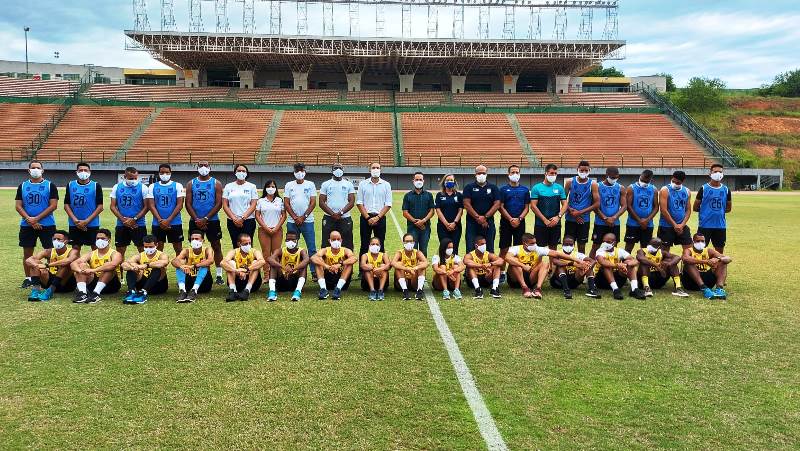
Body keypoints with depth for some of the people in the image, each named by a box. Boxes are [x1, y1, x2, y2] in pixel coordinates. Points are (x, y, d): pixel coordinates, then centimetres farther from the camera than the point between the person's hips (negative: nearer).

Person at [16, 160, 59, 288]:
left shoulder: (50, 185, 0)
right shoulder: (22, 186, 9)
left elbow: (53, 205, -7)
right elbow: (18, 206, 4)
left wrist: (36, 218, -13)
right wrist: (29, 219, -11)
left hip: (47, 224, -3)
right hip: (27, 225, 3)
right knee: (27, 252, 8)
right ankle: (28, 278, 19)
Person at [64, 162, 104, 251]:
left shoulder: (96, 186, -1)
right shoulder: (70, 185, 7)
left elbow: (100, 207, -4)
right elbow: (66, 205, 5)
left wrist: (87, 221, -12)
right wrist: (75, 220, -9)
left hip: (92, 224, -2)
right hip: (74, 224, 2)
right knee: (75, 248, 7)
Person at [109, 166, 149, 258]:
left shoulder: (142, 188, -2)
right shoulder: (117, 187, 5)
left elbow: (146, 207, -3)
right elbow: (113, 206, 4)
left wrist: (134, 219, -13)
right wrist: (123, 219, -8)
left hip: (138, 225, -3)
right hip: (121, 225, 3)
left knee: (142, 249, 0)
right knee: (120, 251, 9)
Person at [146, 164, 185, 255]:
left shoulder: (177, 186, 0)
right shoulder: (153, 186, 6)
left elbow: (180, 205, -6)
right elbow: (152, 205, 1)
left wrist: (168, 220, -13)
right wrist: (160, 220, -11)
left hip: (175, 223, -2)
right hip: (157, 224, 2)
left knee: (178, 248, 3)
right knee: (158, 248, 7)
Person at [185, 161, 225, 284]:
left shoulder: (216, 183, 2)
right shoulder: (191, 184, 7)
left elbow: (219, 204, -5)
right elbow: (188, 204, 2)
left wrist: (205, 219, -13)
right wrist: (197, 219, -10)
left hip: (212, 221, -2)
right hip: (195, 221, 2)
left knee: (216, 247, 0)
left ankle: (219, 275, 6)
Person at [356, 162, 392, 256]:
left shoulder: (386, 185, 4)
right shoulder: (363, 184, 4)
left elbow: (388, 205, 0)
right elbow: (359, 203, 1)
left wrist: (377, 217, -10)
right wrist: (368, 217, -8)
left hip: (380, 218, 0)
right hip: (365, 217, 0)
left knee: (380, 245, 2)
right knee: (364, 245, 2)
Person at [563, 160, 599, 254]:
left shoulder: (592, 184, -3)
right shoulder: (570, 182, 0)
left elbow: (597, 203, -6)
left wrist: (580, 212, -12)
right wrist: (571, 211, -12)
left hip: (584, 220, 0)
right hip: (570, 219, 0)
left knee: (582, 246, 7)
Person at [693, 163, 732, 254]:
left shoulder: (726, 190, 6)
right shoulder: (703, 189, -4)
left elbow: (728, 208, 16)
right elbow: (695, 207, 1)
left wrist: (719, 211, 4)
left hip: (720, 225, 4)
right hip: (705, 225, -3)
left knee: (720, 250, 11)